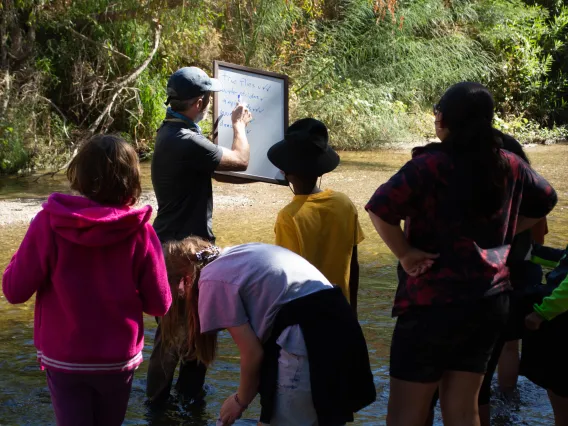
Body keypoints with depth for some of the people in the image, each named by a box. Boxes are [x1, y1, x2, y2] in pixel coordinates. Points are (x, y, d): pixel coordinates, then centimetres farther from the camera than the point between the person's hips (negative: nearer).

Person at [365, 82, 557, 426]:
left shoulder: (431, 165, -15)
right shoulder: (509, 166, 5)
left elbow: (380, 207, -26)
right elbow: (545, 200, 23)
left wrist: (405, 253, -14)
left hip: (434, 301, -6)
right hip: (490, 300, 6)